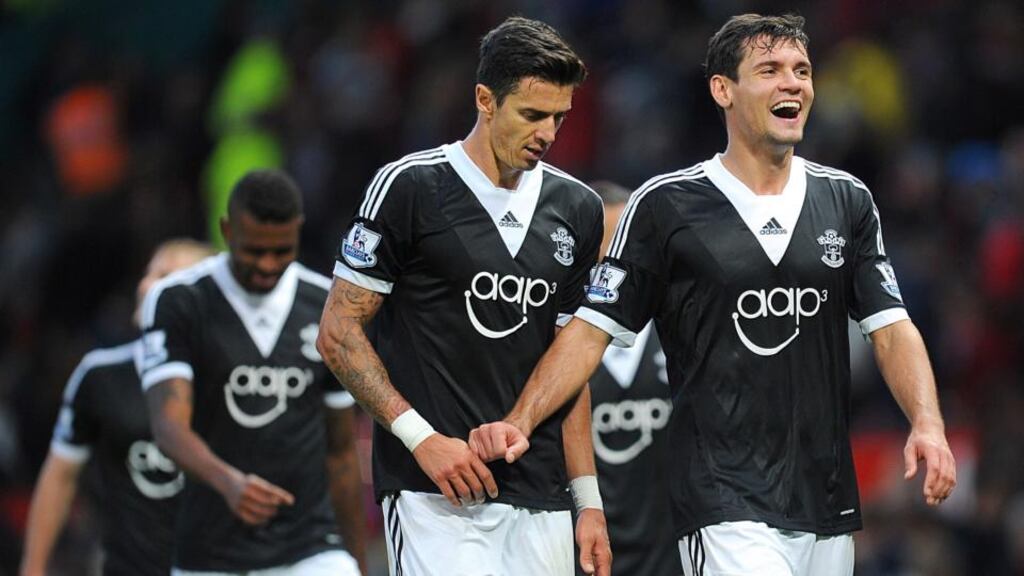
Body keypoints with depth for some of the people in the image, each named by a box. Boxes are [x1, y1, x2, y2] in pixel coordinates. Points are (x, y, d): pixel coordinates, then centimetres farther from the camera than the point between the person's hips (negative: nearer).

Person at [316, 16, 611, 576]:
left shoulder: (576, 209, 13)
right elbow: (337, 334, -3)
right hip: (433, 496, -5)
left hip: (539, 505, 6)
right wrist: (420, 436, -13)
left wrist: (588, 499, 13)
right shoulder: (410, 187, -4)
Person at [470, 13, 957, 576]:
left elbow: (891, 327, 7)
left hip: (828, 509, 5)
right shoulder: (665, 205, 0)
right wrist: (520, 422, -12)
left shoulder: (846, 201, 11)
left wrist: (927, 423, -11)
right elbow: (594, 328, 2)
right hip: (723, 505, -5)